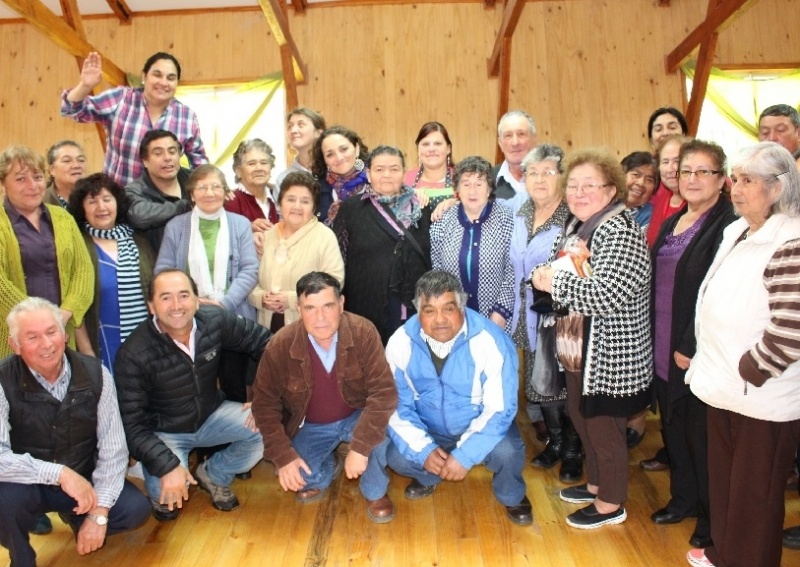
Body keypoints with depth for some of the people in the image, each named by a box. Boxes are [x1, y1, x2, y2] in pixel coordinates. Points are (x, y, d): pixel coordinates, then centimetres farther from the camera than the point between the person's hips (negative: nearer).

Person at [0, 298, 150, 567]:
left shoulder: (95, 374, -13)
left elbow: (113, 448, -12)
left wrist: (99, 513, -18)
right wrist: (60, 473, -35)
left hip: (84, 481, 2)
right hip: (31, 485, -2)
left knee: (136, 509, -18)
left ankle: (77, 517, 16)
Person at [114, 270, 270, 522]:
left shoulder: (215, 320, -18)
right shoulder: (133, 354, -25)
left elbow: (263, 342, -6)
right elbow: (132, 424, -21)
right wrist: (167, 466, -32)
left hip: (212, 416, 4)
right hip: (164, 432, -3)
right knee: (168, 491, -29)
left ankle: (214, 475, 9)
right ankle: (162, 495, 13)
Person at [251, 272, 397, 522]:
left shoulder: (363, 333, -26)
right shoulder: (280, 346, -22)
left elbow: (384, 392, -29)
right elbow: (265, 402, -12)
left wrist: (359, 448, -35)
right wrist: (283, 456, -21)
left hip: (356, 416, -1)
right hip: (310, 426, 2)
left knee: (379, 427, -31)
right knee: (296, 478, -18)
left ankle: (375, 492, -1)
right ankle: (327, 468, 19)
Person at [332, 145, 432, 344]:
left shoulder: (420, 207, 7)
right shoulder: (351, 208, 1)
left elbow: (434, 257, 10)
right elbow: (338, 261, 2)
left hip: (415, 309, 2)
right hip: (367, 310, -2)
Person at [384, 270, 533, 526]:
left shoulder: (491, 341, -26)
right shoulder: (401, 343, -18)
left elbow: (500, 408, -23)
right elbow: (397, 405, -10)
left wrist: (465, 455, -30)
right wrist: (424, 450, -22)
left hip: (482, 426, -2)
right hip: (429, 430, 3)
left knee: (507, 452, -30)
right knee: (397, 457, -21)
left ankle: (512, 496, 7)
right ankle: (427, 477, 17)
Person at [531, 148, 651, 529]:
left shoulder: (620, 233, -21)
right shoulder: (574, 226, 7)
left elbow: (606, 296, -31)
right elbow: (567, 278, 17)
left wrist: (554, 281, -20)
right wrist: (544, 276, -6)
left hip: (609, 357, -9)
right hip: (578, 351, 9)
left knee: (604, 429, 8)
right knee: (582, 420, 22)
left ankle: (611, 504, 28)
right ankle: (596, 484, 43)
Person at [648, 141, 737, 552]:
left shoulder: (728, 227, -14)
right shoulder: (672, 224, 12)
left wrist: (691, 348, -20)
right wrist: (654, 340, 9)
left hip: (697, 354, -7)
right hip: (663, 348, 8)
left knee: (701, 435, 6)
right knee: (674, 426, 18)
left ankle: (711, 518, 25)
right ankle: (683, 499, 37)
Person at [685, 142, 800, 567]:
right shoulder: (737, 232, 8)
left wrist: (745, 372, -16)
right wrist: (711, 366, 13)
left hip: (762, 397, -8)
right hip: (723, 387, 8)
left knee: (754, 494, 10)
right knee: (722, 478, 22)